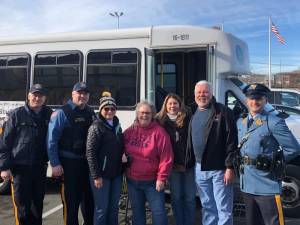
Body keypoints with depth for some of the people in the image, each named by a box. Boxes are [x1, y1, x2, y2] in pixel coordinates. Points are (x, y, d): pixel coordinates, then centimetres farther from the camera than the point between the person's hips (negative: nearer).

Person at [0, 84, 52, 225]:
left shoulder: (49, 115, 3)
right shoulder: (16, 115, -3)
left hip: (40, 166, 3)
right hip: (20, 167, -3)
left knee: (38, 203, 14)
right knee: (22, 204, 2)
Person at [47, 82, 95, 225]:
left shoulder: (91, 114, 9)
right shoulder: (62, 113, -8)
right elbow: (52, 140, -12)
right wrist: (55, 164, -16)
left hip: (88, 162, 6)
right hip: (69, 163, -6)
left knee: (89, 198, 17)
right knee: (71, 200, 2)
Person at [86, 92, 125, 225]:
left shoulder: (117, 125, 10)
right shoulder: (96, 127, -10)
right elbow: (90, 153, -14)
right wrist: (96, 176, -17)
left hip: (116, 173, 6)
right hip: (102, 174, -6)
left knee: (114, 207, 15)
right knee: (102, 209, 2)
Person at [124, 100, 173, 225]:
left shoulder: (159, 132, -11)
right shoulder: (130, 131, 3)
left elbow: (166, 157, -13)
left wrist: (161, 178, -14)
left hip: (152, 181, -4)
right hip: (132, 180, 4)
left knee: (159, 212, -1)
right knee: (137, 211, 17)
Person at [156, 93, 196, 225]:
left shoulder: (188, 118, -3)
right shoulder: (160, 120, 2)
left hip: (189, 163, -1)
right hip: (173, 164, 1)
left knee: (190, 197, 7)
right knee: (176, 197, 11)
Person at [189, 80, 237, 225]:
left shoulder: (223, 111, -8)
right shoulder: (194, 114, 12)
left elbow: (231, 141, -13)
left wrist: (230, 167, -17)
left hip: (220, 168, -6)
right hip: (200, 169, 6)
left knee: (224, 209, 2)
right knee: (207, 207, 17)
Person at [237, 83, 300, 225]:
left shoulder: (274, 123, -11)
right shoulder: (240, 122, 10)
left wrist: (273, 160, -6)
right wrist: (244, 163, 5)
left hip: (267, 186, -7)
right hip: (247, 185, 7)